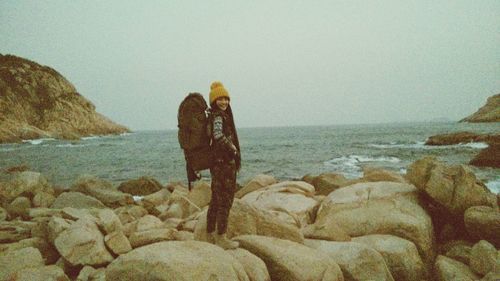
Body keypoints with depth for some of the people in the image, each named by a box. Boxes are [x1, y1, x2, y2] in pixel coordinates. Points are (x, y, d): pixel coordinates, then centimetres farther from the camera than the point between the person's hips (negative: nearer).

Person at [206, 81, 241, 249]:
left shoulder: (218, 115, 14)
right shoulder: (218, 116, -15)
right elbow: (218, 135, -35)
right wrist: (233, 149, -21)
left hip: (218, 163, 10)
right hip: (224, 162, -10)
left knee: (216, 198, 17)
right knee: (225, 199, -3)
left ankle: (210, 232, 28)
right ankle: (221, 238, 5)